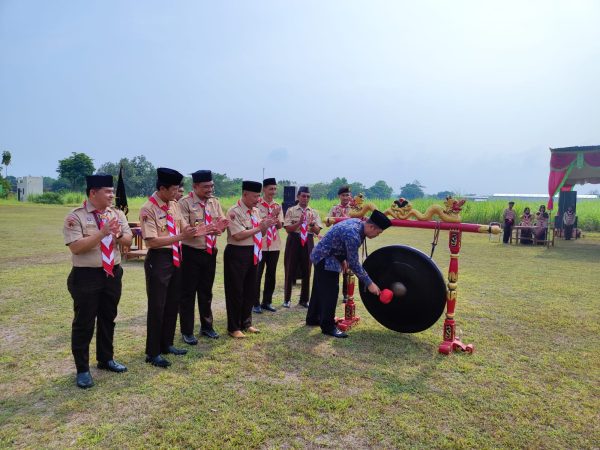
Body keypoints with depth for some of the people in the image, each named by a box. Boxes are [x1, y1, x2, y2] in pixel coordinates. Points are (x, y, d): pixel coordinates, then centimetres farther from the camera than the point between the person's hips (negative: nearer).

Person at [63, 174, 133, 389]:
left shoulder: (117, 214, 5)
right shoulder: (75, 216, -11)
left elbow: (128, 240, 2)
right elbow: (76, 247, -20)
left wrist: (118, 235, -19)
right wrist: (102, 232, -26)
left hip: (113, 274, 5)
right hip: (86, 276, -5)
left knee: (108, 319, 18)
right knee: (84, 323, 5)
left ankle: (106, 359, 36)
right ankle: (82, 369, 20)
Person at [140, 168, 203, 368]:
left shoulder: (174, 205, 6)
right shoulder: (148, 209, -17)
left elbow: (184, 228, 7)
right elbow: (151, 241, -22)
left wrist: (198, 231, -13)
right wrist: (181, 236, -25)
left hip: (176, 258, 8)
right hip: (158, 260, -8)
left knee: (173, 304, 17)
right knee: (157, 307, 2)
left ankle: (166, 344, 33)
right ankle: (153, 353, 17)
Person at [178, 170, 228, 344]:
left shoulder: (215, 202, 5)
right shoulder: (185, 203, -12)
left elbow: (223, 223, 0)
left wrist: (219, 227, -25)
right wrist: (205, 229, -33)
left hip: (210, 253, 6)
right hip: (191, 253, -5)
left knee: (206, 291, 18)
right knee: (188, 293, 5)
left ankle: (206, 326, 34)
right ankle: (187, 331, 19)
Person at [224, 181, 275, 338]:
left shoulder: (255, 211, 9)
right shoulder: (234, 211, -15)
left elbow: (259, 232, 12)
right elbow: (239, 235, -24)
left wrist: (265, 225, -8)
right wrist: (259, 227, -19)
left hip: (253, 253, 8)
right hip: (237, 254, -8)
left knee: (250, 290, 16)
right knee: (236, 291, 3)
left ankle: (246, 323, 32)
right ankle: (233, 327, 17)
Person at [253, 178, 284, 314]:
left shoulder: (277, 206, 8)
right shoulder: (257, 204, -7)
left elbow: (280, 226, 3)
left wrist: (276, 217, -17)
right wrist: (273, 215, -21)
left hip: (275, 245, 5)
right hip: (260, 244, -5)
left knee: (271, 274, 11)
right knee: (257, 274, 1)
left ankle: (267, 302, 23)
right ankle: (255, 303, 11)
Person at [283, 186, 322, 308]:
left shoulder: (314, 212, 7)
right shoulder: (291, 210, -1)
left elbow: (317, 230, -2)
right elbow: (288, 229, -10)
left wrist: (312, 224, -23)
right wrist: (300, 222, -24)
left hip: (308, 242, 3)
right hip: (294, 241, -2)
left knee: (306, 271, 9)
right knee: (290, 270, 4)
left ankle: (304, 299, 24)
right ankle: (287, 299, 19)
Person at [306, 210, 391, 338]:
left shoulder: (357, 222, -3)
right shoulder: (353, 235, -31)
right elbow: (354, 264, -25)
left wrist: (343, 258, 8)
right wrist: (369, 283, -19)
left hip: (320, 256, 10)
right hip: (325, 259, -10)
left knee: (320, 289, 18)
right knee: (330, 292, -6)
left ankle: (313, 318, 31)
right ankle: (328, 326, 3)